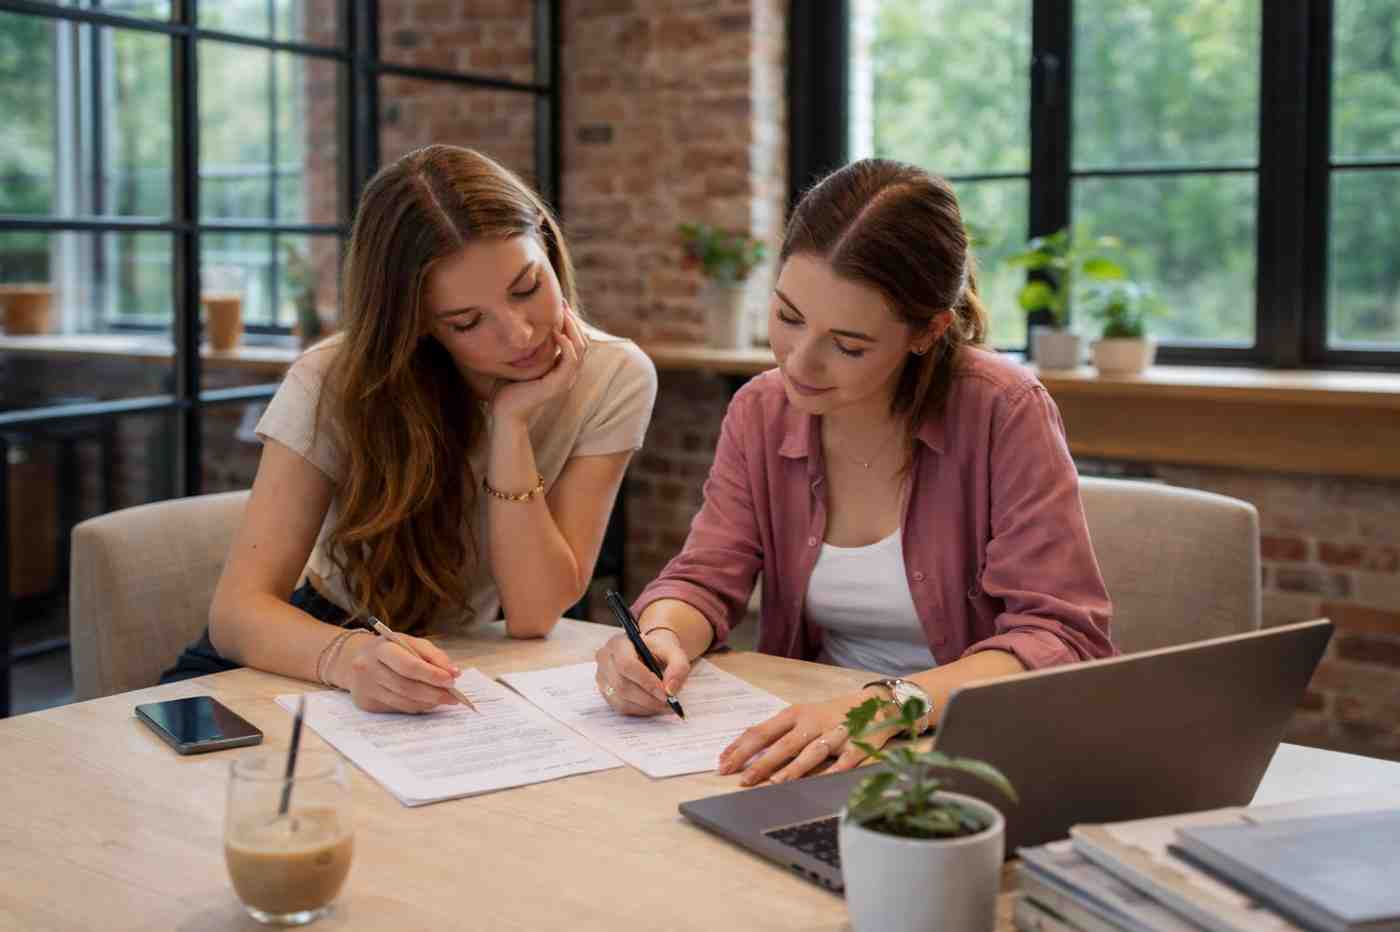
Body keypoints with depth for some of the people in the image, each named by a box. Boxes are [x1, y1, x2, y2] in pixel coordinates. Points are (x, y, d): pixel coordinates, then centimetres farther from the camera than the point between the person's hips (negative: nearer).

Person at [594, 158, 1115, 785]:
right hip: (808, 733, 4)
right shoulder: (760, 412, 3)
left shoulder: (1004, 413, -14)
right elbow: (704, 580, 4)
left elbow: (1066, 639, -20)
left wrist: (897, 701, -34)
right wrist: (658, 637, -19)